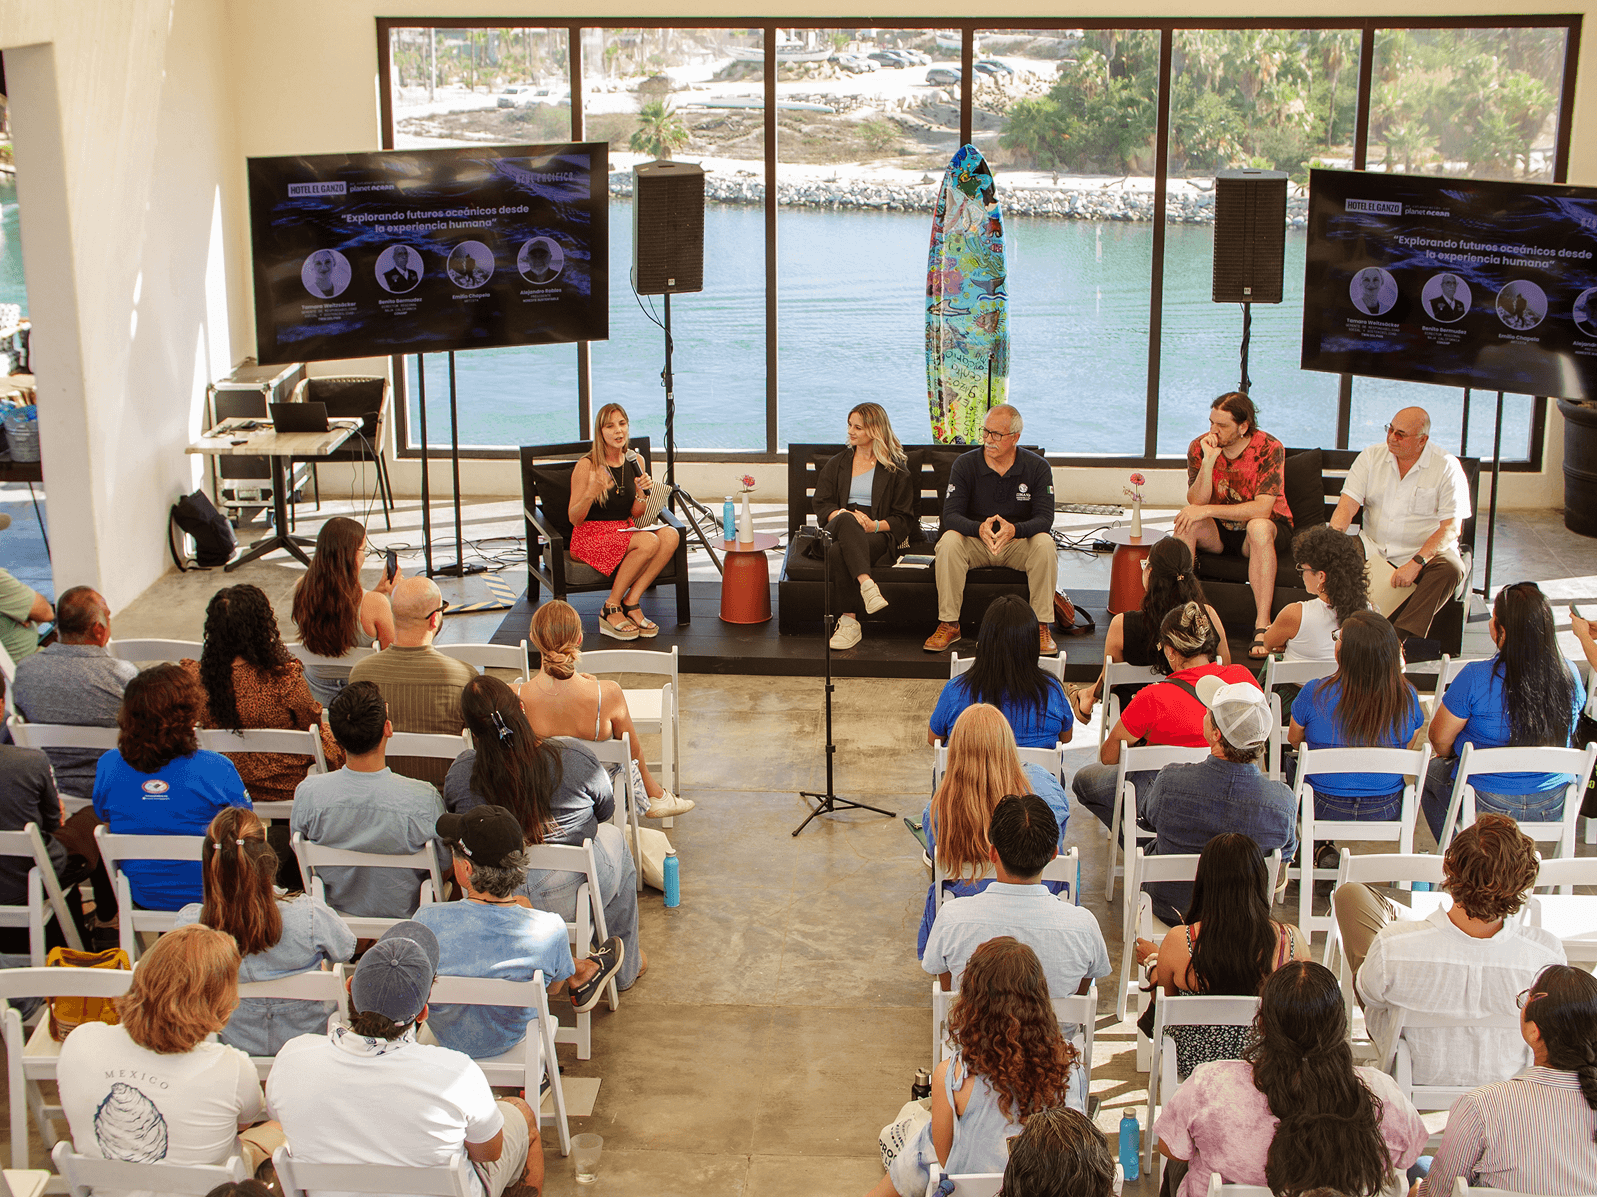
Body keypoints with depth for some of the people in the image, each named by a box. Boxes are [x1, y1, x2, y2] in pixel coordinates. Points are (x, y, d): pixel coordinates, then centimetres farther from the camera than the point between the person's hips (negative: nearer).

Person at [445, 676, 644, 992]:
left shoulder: (460, 772, -17)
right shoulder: (574, 757, -21)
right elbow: (605, 809, -2)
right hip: (571, 897, -2)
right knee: (614, 836, 30)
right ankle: (626, 966, 45)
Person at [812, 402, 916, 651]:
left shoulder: (896, 469, 13)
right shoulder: (837, 464, 24)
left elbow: (904, 518, 7)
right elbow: (822, 506, 13)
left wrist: (875, 525, -13)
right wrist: (842, 514, -11)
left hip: (878, 534, -2)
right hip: (839, 528, 2)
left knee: (839, 553, -37)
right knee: (846, 521, -39)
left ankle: (848, 621, -39)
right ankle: (866, 584, -56)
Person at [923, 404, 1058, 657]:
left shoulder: (1037, 467, -7)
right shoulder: (965, 464, -7)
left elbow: (1044, 518, -15)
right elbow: (950, 515, -15)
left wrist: (1014, 529, -38)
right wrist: (980, 529, -37)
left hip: (1018, 542, 0)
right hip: (975, 543, 0)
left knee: (1045, 544, -31)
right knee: (949, 540, -31)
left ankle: (1042, 627, -22)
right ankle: (948, 624, -23)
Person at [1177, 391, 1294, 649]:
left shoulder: (1269, 448, -19)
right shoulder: (1199, 447, -9)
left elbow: (1261, 509, -27)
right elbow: (1196, 502, -16)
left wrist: (1207, 510, -30)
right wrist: (1208, 461, -29)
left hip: (1270, 529, -3)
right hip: (1219, 531, 3)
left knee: (1258, 527, -37)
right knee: (1186, 523, -27)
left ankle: (1262, 625, -39)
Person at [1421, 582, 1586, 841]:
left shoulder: (1476, 678, -25)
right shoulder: (1570, 675, -12)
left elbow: (1440, 739, -11)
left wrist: (1449, 756, 12)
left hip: (1488, 807, -4)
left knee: (1431, 772, 27)